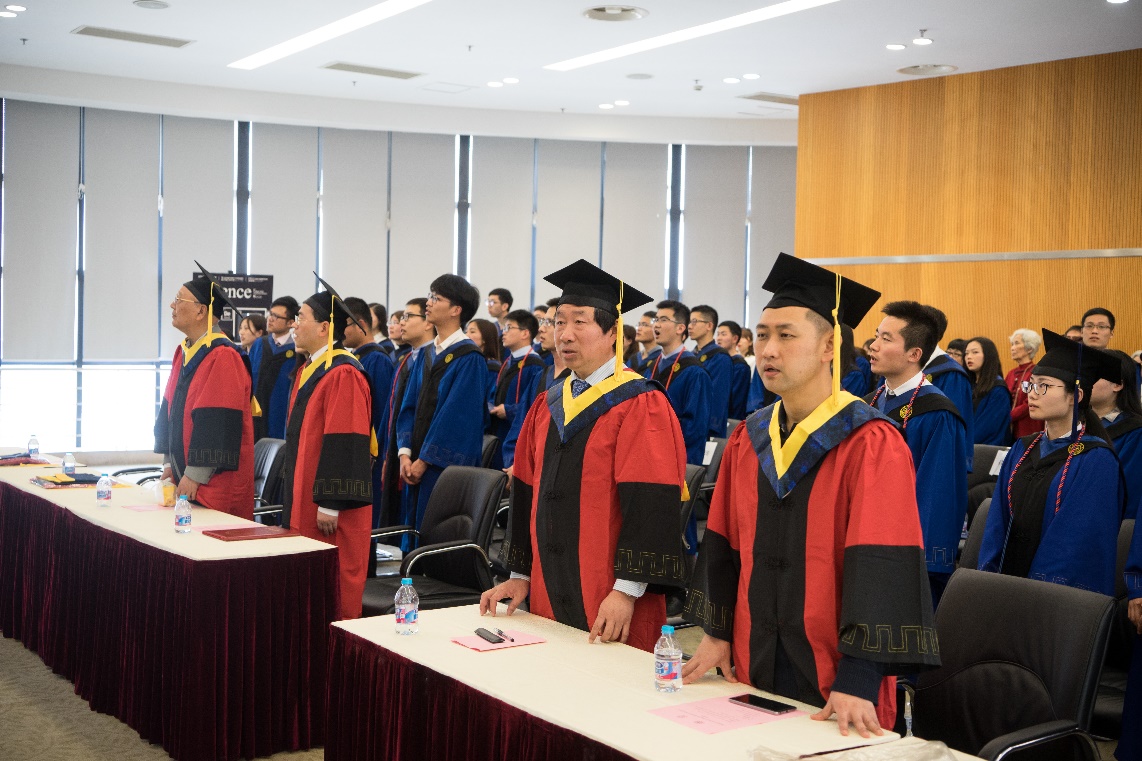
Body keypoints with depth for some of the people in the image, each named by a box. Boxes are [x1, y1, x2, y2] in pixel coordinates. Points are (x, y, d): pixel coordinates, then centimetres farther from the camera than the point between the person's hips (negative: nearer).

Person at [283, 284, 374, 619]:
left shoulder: (343, 374, -17)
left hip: (330, 506, -10)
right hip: (304, 498, 10)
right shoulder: (308, 370, 14)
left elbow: (345, 443, -21)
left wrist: (330, 504, -22)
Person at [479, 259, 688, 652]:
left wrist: (627, 591, -22)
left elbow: (650, 503, -18)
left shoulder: (641, 407, -11)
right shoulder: (546, 407, 11)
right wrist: (521, 575, 10)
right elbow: (526, 494, 14)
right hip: (549, 593, 6)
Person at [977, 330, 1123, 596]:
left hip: (1062, 594, -5)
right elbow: (998, 522, 6)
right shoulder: (1021, 450, 8)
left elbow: (1079, 541, -16)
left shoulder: (1096, 461, -11)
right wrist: (988, 577, -5)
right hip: (1007, 584, 5)